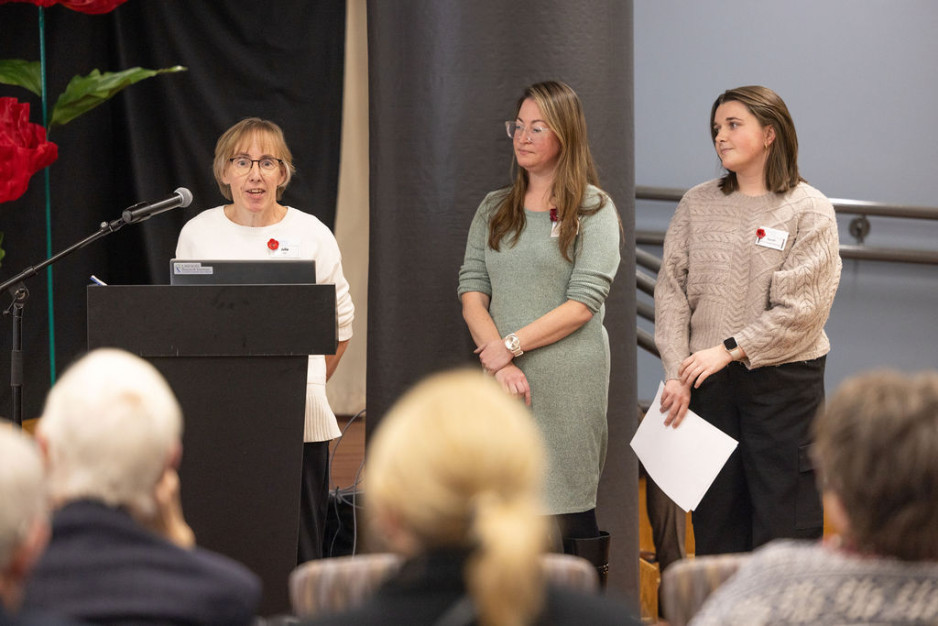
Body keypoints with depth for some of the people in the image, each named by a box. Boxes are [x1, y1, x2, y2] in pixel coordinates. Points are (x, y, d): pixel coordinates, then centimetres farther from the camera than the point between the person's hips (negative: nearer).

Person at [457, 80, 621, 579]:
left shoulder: (593, 209, 2)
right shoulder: (494, 210, 16)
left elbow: (583, 304, -7)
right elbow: (471, 291, 6)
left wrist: (507, 346, -11)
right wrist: (501, 364, -9)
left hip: (568, 380, -4)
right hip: (502, 380, 4)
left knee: (570, 511, -5)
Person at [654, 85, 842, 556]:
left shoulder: (810, 211, -4)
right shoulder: (697, 205, 7)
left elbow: (800, 309, -11)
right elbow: (671, 290, 2)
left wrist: (728, 350, -14)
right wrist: (676, 375, -7)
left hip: (783, 380, -3)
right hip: (708, 383, 3)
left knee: (784, 521, -1)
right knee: (715, 522, 9)